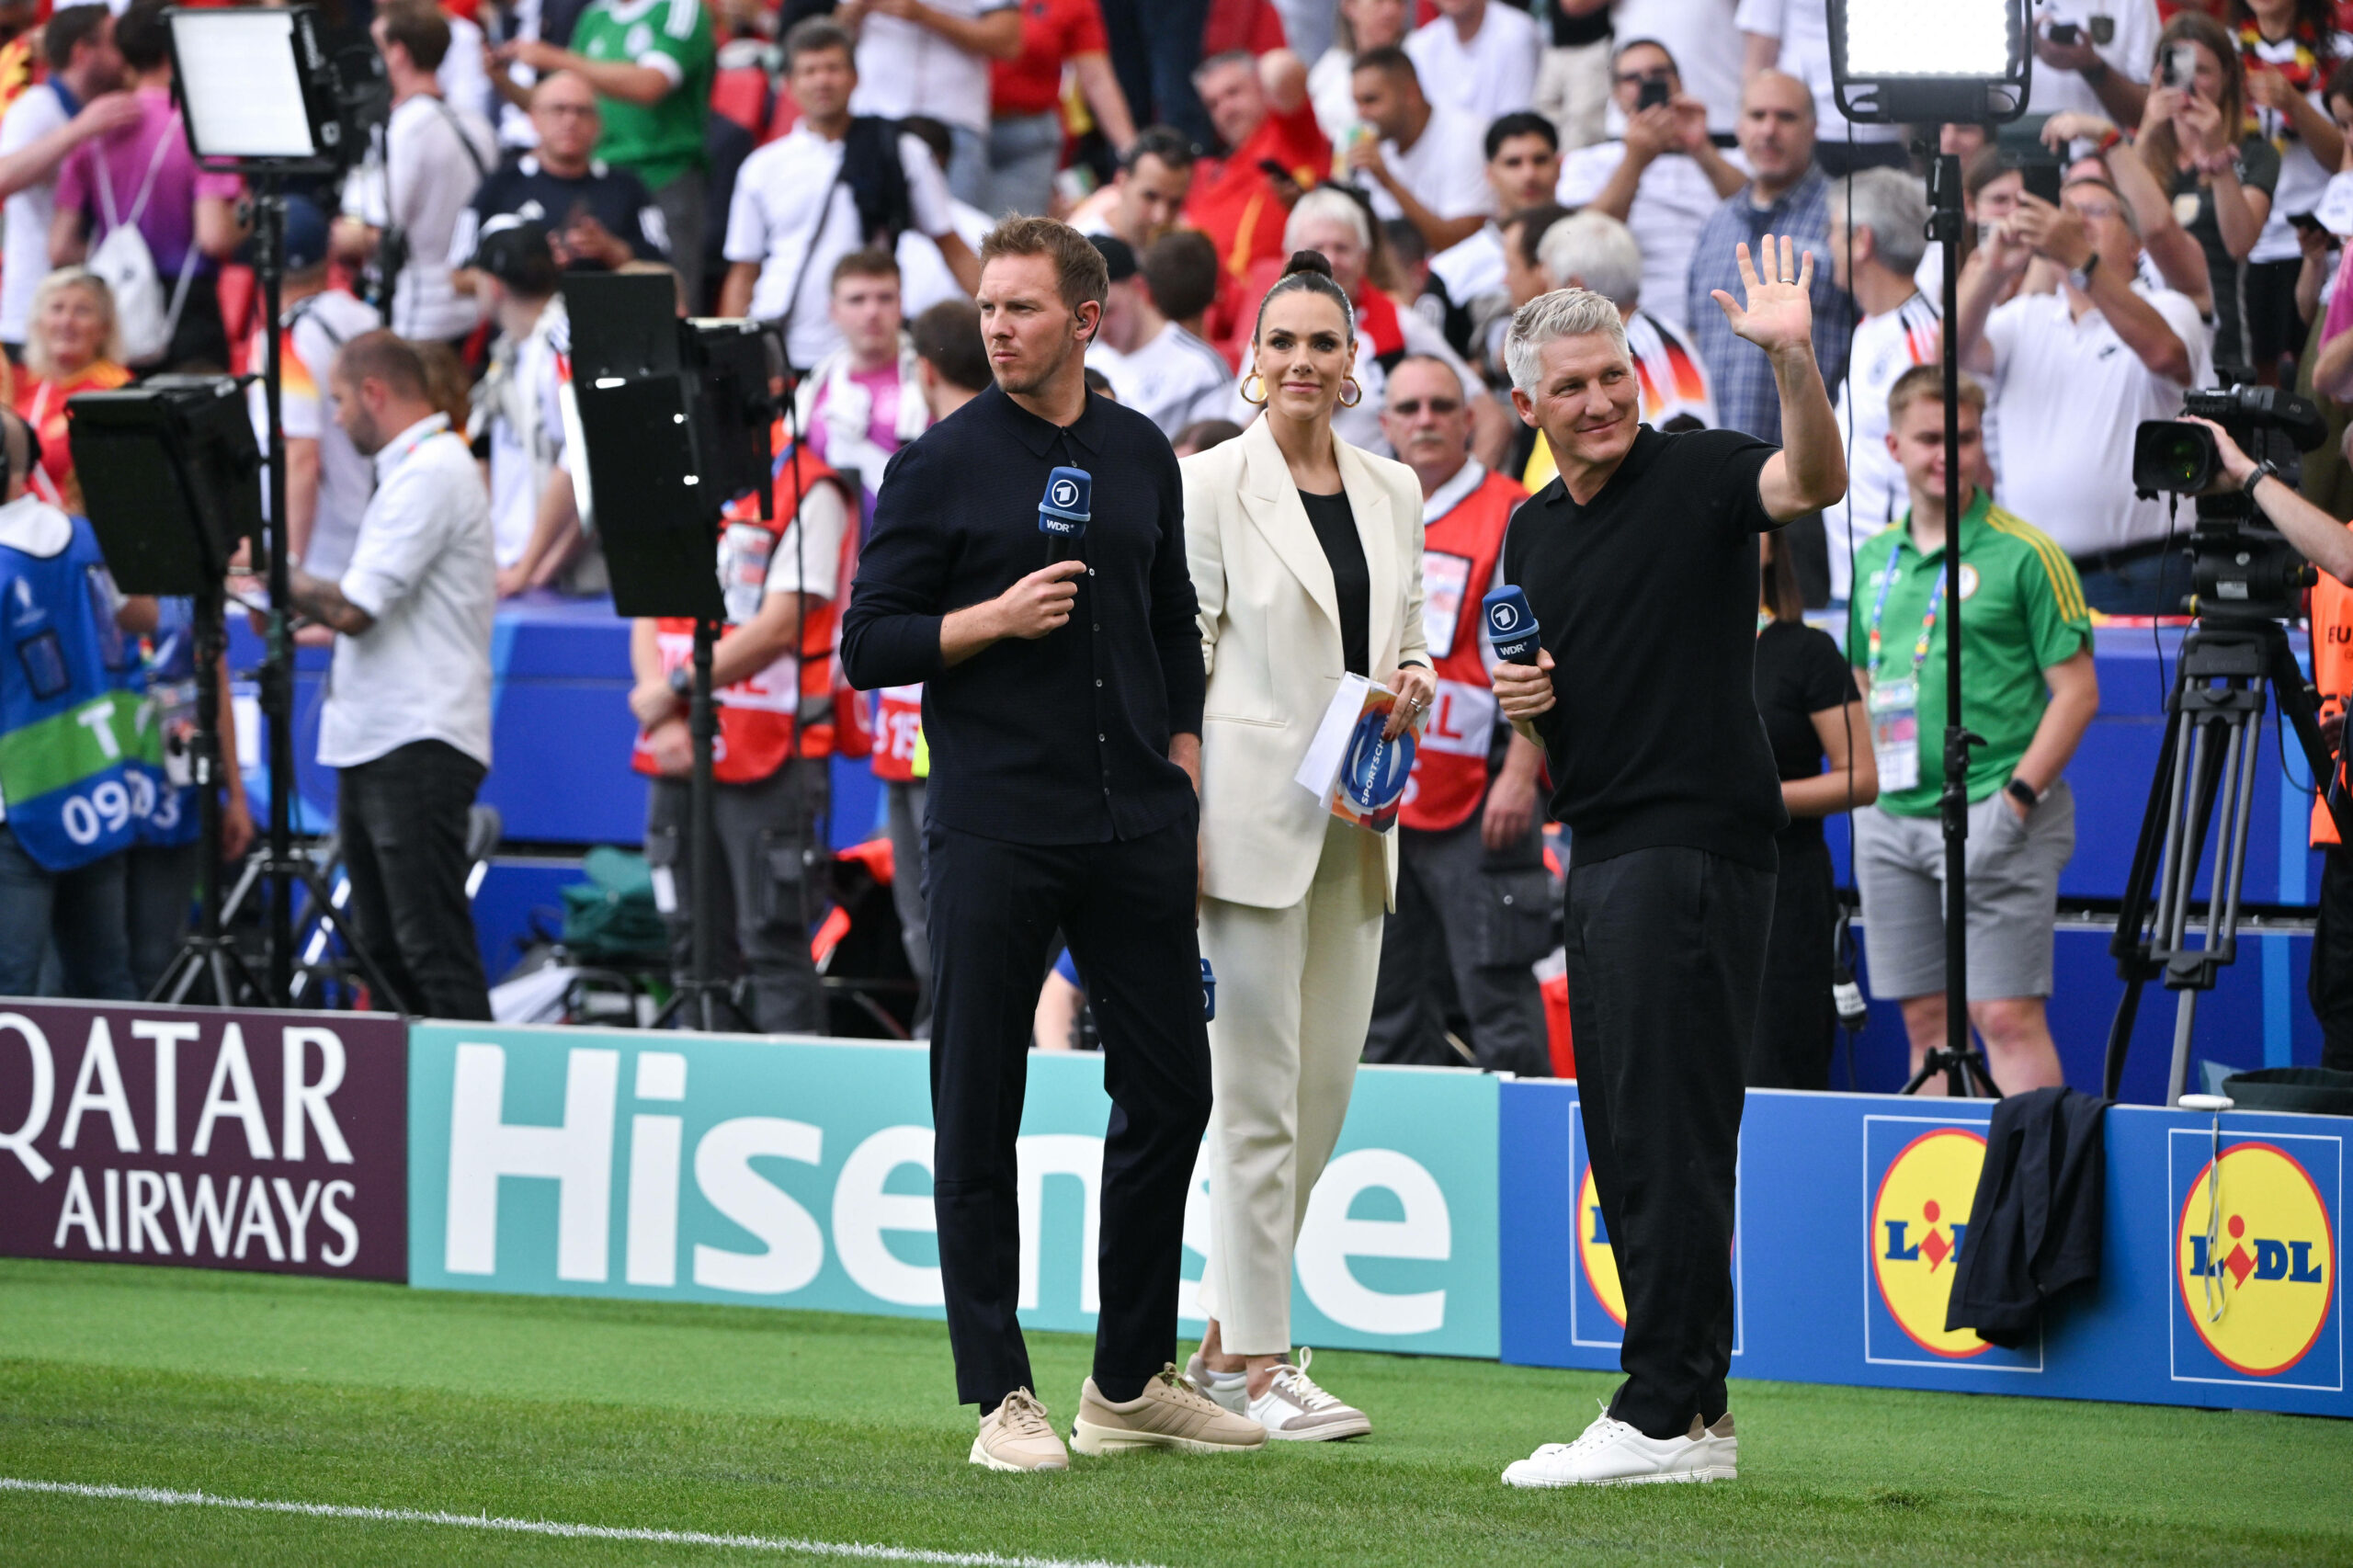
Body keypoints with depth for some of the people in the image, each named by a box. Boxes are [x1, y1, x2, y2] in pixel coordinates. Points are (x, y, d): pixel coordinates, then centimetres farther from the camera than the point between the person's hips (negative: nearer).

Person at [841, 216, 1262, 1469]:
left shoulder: (1141, 456, 11)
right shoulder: (941, 464, -3)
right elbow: (870, 646, -3)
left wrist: (1183, 773, 12)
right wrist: (996, 619, -17)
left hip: (1136, 826, 4)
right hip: (995, 834, -4)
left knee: (1169, 1092, 6)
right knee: (979, 1114, -2)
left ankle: (1132, 1381, 18)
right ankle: (1000, 1398, 4)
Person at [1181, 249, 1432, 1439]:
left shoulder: (1393, 491, 14)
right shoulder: (1213, 484, -3)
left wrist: (1415, 681, -1)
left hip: (1356, 822, 6)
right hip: (1252, 814, -6)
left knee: (1327, 1085, 7)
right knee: (1257, 1093, -6)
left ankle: (1225, 1342, 17)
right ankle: (1259, 1364, -2)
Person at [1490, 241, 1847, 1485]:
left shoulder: (1697, 472, -6)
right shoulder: (1533, 531, 17)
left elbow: (1814, 482, -27)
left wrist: (1792, 357, -43)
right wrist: (1521, 706, 3)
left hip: (1693, 843, -9)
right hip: (1599, 856, 9)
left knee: (1669, 1138, -9)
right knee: (1626, 1146, 10)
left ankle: (1663, 1415, -9)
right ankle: (1694, 1414, 15)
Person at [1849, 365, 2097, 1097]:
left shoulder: (2024, 554, -5)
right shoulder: (1874, 560, 14)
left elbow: (2076, 689, -7)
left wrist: (2017, 798, -15)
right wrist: (1867, 784, 9)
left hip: (1991, 819, -6)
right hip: (1892, 816, 6)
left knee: (2007, 1016, -11)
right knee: (1927, 1023, 7)